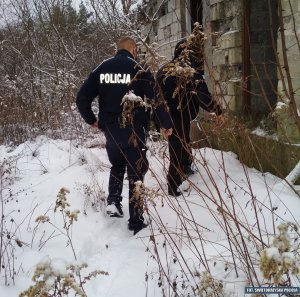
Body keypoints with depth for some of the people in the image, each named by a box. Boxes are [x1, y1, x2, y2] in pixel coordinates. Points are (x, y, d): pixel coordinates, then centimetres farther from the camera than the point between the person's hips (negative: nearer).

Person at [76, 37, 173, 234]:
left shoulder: (102, 69, 5)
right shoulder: (138, 69, -7)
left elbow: (82, 98, 2)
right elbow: (156, 99, -12)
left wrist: (91, 120, 16)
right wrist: (167, 124, 0)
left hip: (110, 131, 4)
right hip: (134, 132, -4)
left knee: (117, 166, 28)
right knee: (136, 174, 6)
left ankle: (113, 201, 11)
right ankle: (136, 222, 7)